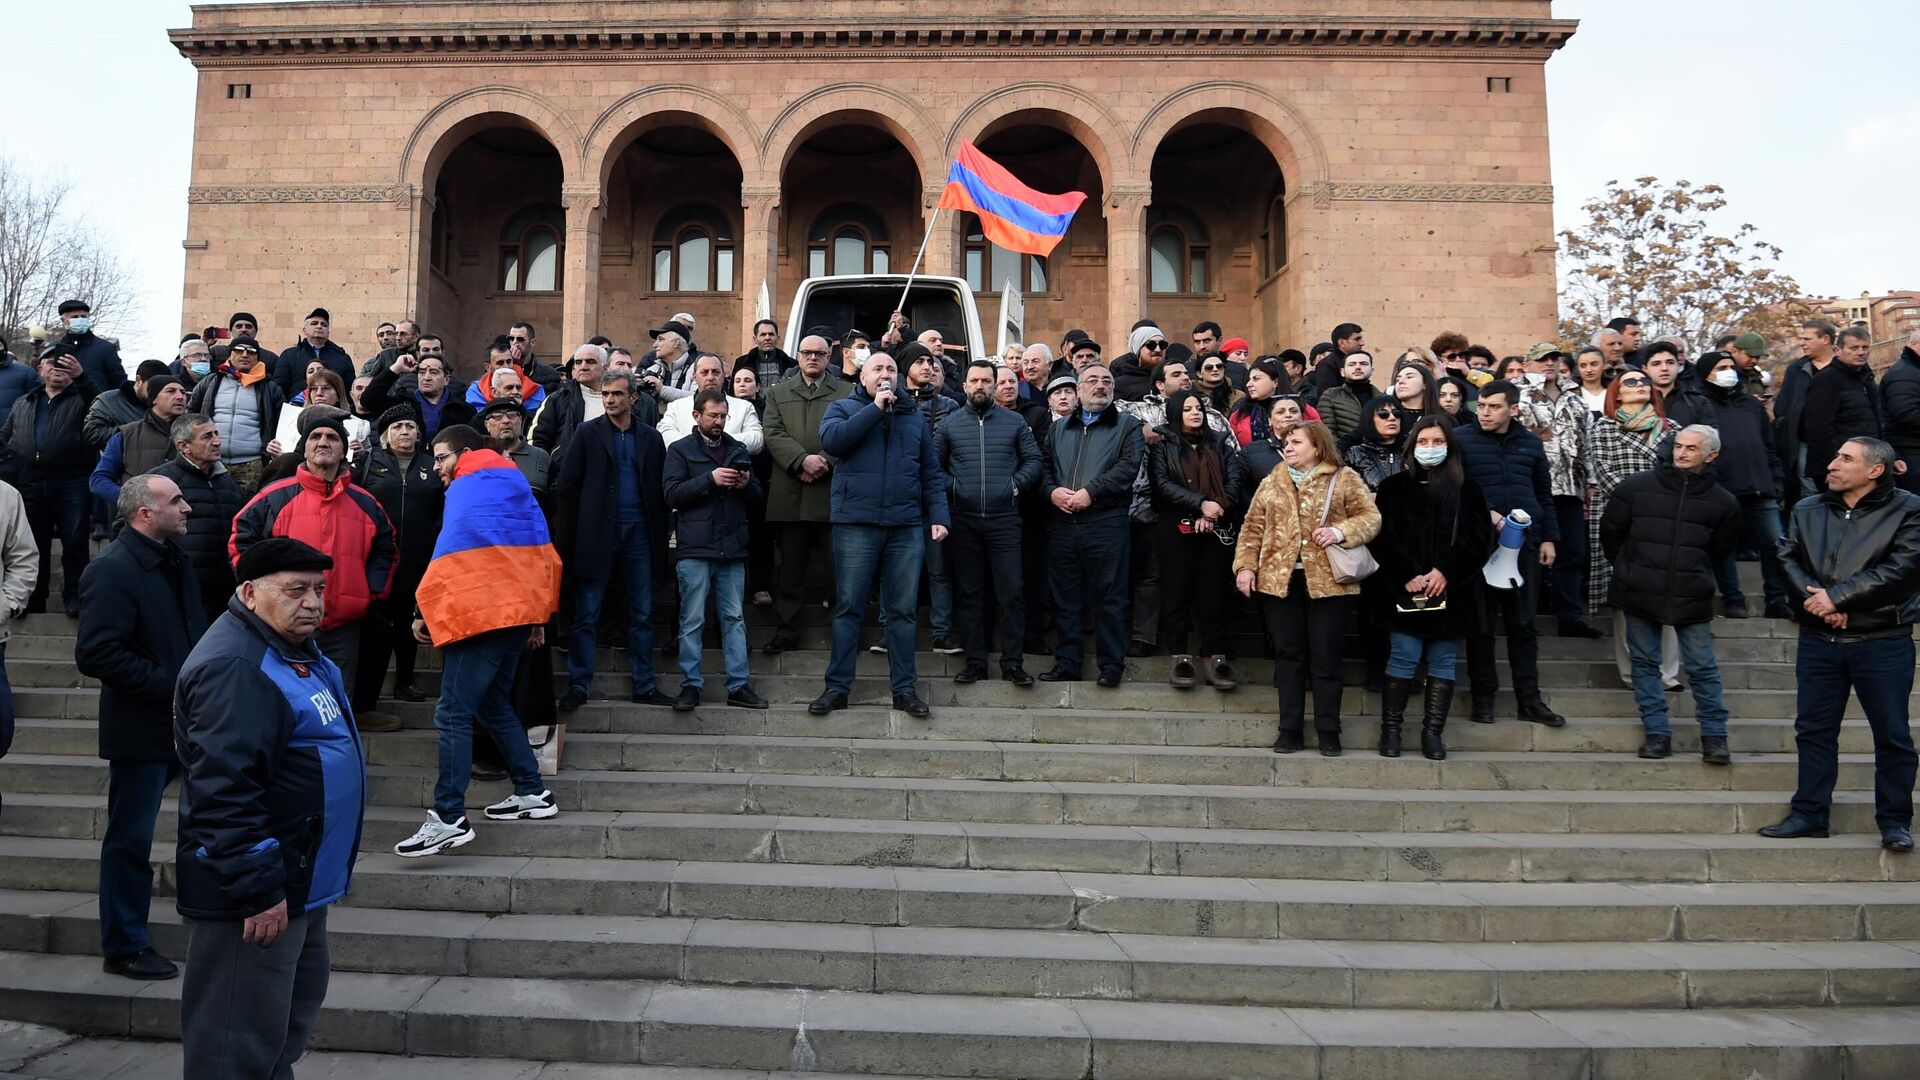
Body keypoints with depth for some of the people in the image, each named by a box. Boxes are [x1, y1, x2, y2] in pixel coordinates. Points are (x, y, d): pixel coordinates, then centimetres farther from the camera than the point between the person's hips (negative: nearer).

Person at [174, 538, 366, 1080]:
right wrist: (259, 891, -26)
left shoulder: (293, 650, 11)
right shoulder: (233, 667, -22)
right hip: (254, 893, -11)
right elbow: (224, 792, -28)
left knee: (297, 1003, 23)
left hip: (299, 880, 11)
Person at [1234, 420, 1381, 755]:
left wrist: (1341, 531, -18)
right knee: (1288, 655, 6)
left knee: (1326, 657, 2)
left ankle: (1328, 731, 11)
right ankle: (1290, 728, 14)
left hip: (1327, 581, -3)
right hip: (1278, 579, 3)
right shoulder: (1271, 483, 14)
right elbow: (1252, 528, 12)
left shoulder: (1344, 479, 4)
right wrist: (1245, 565, 0)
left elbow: (1371, 518, -1)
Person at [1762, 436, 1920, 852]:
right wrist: (1817, 601, -14)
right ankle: (1809, 813, 18)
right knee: (1814, 729, 9)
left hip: (1883, 642, -4)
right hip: (1818, 641, 4)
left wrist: (1836, 596, -16)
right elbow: (1788, 559, 1)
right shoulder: (1807, 510, 10)